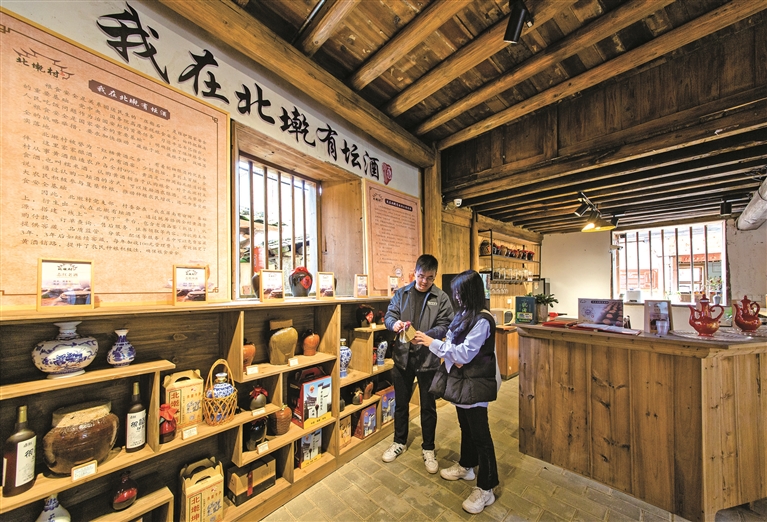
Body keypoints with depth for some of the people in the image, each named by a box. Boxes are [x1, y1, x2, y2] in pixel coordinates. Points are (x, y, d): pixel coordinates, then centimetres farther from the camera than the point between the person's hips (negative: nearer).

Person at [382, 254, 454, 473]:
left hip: (428, 359, -2)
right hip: (402, 357, 2)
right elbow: (389, 315, 2)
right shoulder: (401, 293, 1)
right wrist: (394, 323, -21)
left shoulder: (441, 298, -5)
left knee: (428, 407, 14)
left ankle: (428, 449, 37)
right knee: (401, 403, 19)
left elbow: (444, 326, -8)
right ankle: (399, 442, 42)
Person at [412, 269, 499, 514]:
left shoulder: (482, 320, -22)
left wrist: (433, 343, -23)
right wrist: (428, 342, -9)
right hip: (462, 380, 9)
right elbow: (451, 344, 6)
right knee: (465, 426, 24)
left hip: (475, 383, -9)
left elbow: (464, 353, -25)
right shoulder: (463, 315, 5)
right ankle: (466, 466, 45)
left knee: (480, 433, 6)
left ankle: (486, 489, 23)